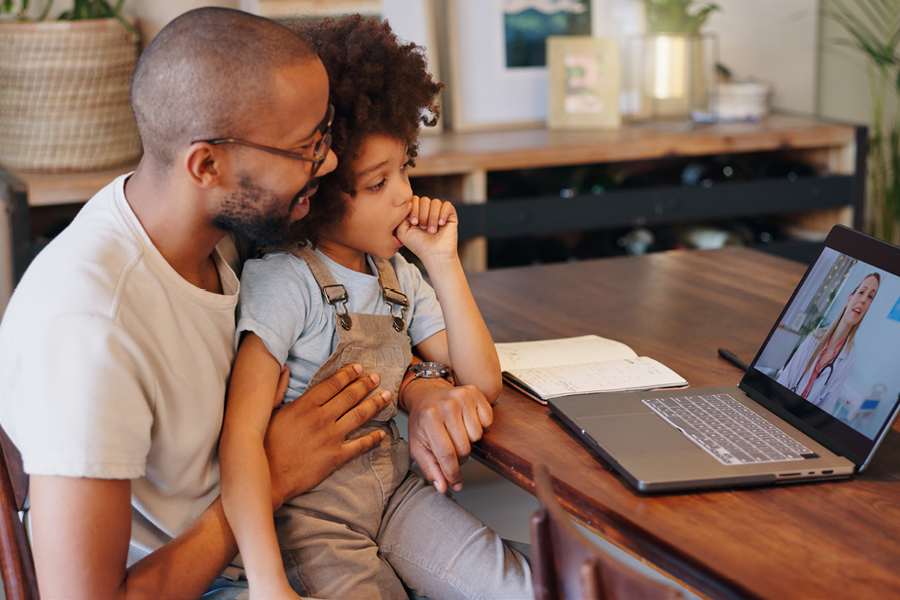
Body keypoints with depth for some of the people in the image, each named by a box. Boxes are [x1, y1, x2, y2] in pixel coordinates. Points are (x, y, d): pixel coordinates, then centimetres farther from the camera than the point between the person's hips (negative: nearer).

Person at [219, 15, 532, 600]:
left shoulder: (398, 275, 6)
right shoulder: (284, 282, -16)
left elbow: (483, 382, 3)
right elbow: (242, 435, -25)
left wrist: (444, 262, -7)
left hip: (396, 488, 6)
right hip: (311, 511, -6)